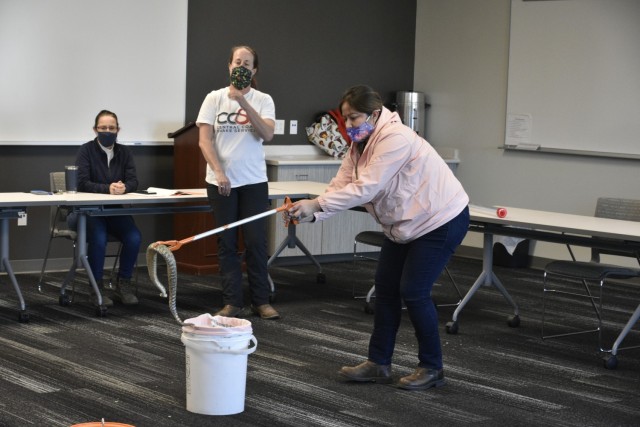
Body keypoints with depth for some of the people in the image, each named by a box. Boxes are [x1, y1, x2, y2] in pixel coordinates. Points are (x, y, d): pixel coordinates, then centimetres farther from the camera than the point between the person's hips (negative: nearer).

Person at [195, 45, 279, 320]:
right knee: (227, 243, 4)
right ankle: (232, 302, 10)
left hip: (254, 182, 0)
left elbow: (268, 135, -15)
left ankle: (261, 301, 9)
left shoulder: (263, 100, 1)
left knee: (256, 242, 0)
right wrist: (219, 173, -16)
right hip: (221, 182, 1)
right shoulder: (215, 98, 2)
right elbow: (205, 141, -4)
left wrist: (244, 103, -21)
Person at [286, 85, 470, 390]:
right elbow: (339, 187, -8)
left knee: (413, 290, -9)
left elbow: (365, 188, -34)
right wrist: (309, 214, -25)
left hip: (441, 220, -9)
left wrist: (315, 204, -34)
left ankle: (432, 368, 7)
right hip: (404, 223, 9)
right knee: (386, 286, 7)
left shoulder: (395, 138, -28)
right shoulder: (359, 145, 1)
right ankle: (378, 363, 17)